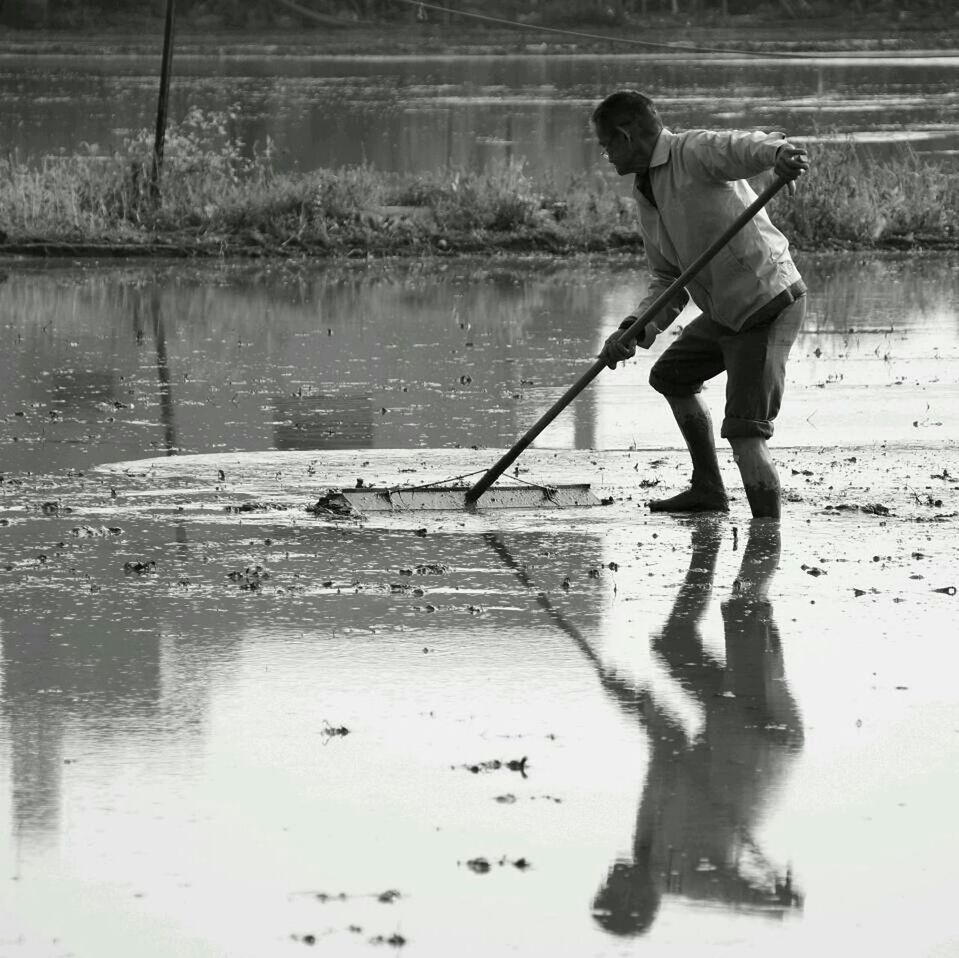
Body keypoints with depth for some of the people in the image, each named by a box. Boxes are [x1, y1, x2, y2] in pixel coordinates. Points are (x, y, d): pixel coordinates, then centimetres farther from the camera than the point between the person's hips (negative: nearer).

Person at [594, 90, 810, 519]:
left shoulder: (695, 151, -15)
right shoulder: (647, 195, 13)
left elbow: (741, 147, -37)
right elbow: (667, 281, 12)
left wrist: (777, 151, -61)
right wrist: (634, 329, -7)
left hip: (769, 305, -11)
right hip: (725, 310, 11)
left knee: (744, 432, -17)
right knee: (671, 377, 29)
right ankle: (708, 491, 41)